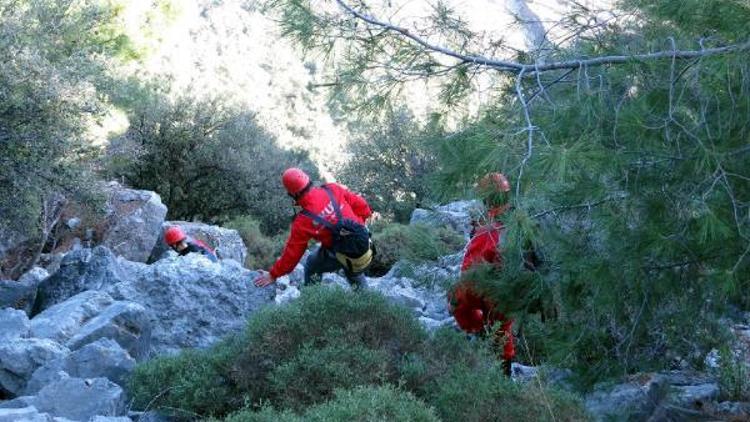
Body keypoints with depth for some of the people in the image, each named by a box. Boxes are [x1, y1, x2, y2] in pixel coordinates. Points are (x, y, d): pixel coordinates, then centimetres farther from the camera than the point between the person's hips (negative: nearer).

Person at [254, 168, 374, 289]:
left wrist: (273, 275, 4)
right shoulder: (333, 190, -14)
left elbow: (292, 252, -9)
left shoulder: (303, 221, -20)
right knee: (356, 275, 35)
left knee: (311, 268, 25)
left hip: (341, 257, -4)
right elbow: (361, 206, -7)